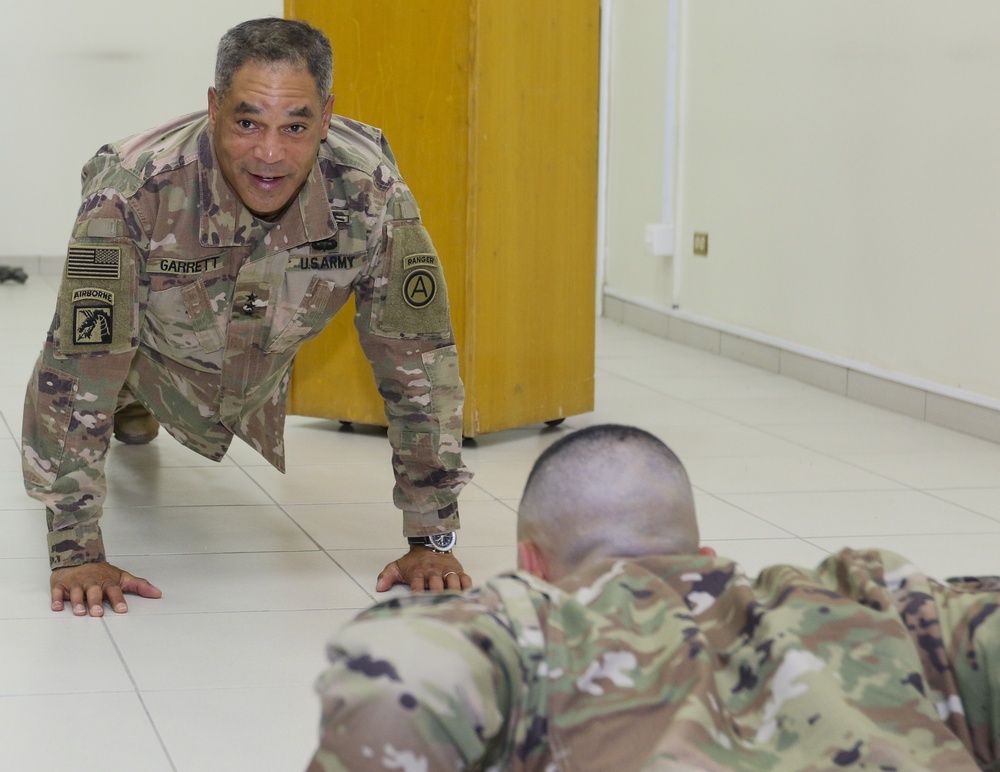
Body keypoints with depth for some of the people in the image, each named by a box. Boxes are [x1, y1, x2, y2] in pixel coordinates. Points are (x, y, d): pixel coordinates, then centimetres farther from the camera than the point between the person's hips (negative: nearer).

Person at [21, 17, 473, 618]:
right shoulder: (134, 190, -43)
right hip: (155, 349, -2)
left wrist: (432, 540, -28)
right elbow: (78, 367, -39)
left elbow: (419, 359, -29)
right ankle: (128, 404, 32)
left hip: (267, 371, 2)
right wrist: (78, 554, -39)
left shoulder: (370, 190, -37)